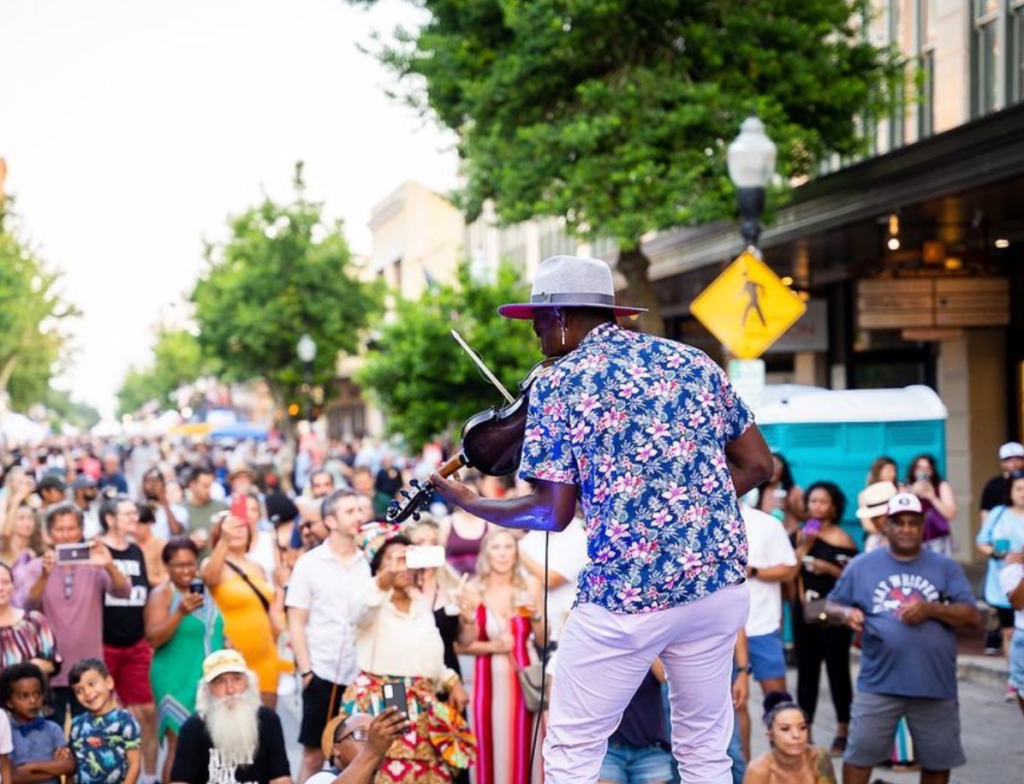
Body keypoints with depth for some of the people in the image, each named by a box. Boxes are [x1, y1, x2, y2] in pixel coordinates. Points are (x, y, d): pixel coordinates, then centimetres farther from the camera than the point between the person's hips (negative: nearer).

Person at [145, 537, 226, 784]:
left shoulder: (203, 589, 13)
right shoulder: (161, 594, -7)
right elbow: (153, 638, -18)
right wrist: (180, 612, -28)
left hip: (209, 680, 6)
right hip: (177, 682, -6)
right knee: (179, 747, -9)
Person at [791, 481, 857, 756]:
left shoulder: (842, 540, -5)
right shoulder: (802, 535, 11)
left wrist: (829, 568, -19)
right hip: (805, 611, 5)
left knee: (837, 670, -2)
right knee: (806, 670, 8)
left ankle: (843, 731, 4)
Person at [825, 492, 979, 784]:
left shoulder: (945, 567, 3)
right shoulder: (862, 565, 4)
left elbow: (971, 616, -2)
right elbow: (831, 605, 10)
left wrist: (931, 609, -19)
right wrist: (846, 613, -14)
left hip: (936, 685, 1)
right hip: (879, 684, -1)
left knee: (938, 759, 12)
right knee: (860, 754, 1)